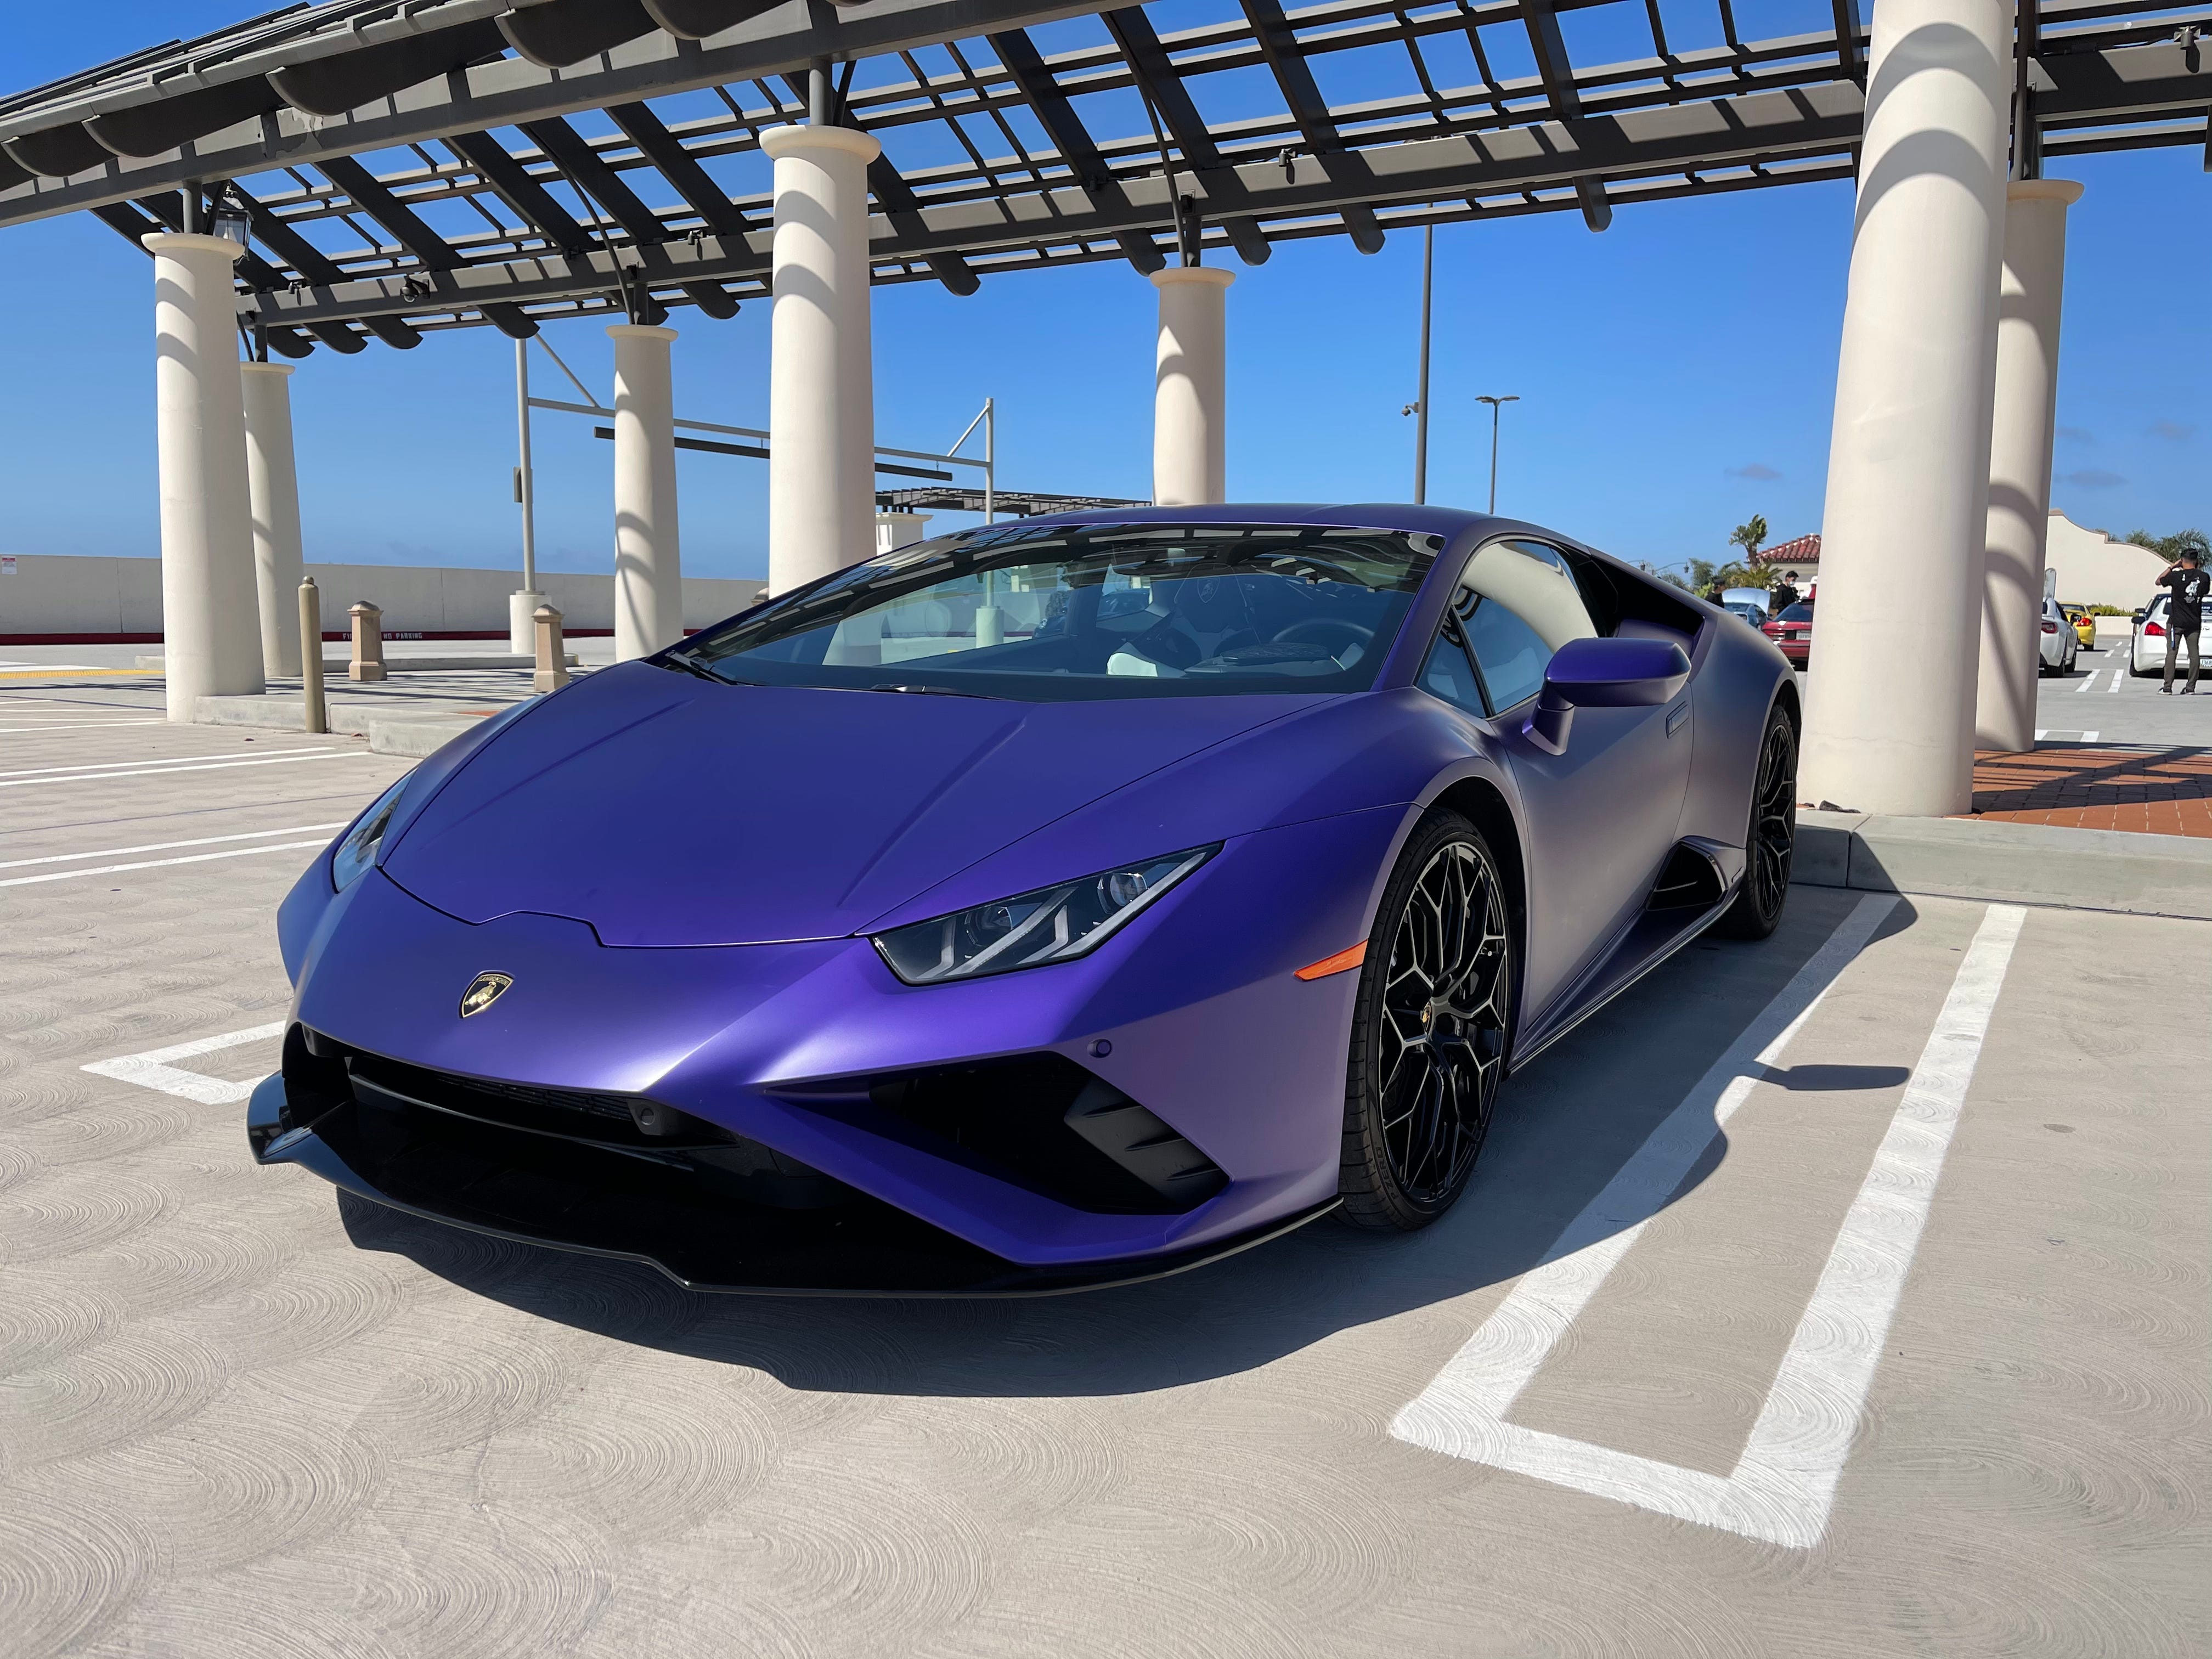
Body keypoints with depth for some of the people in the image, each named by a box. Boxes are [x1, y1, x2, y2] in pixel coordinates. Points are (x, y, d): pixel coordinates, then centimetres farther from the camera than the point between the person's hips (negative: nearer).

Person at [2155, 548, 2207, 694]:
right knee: (2193, 653, 5)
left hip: (2176, 621, -3)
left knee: (2172, 653, -1)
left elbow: (2158, 582, 6)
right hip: (2195, 622, 3)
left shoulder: (2176, 576, -12)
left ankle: (2168, 687, -3)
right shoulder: (2204, 577, -4)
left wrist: (2172, 567, 11)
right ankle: (2191, 687, 5)